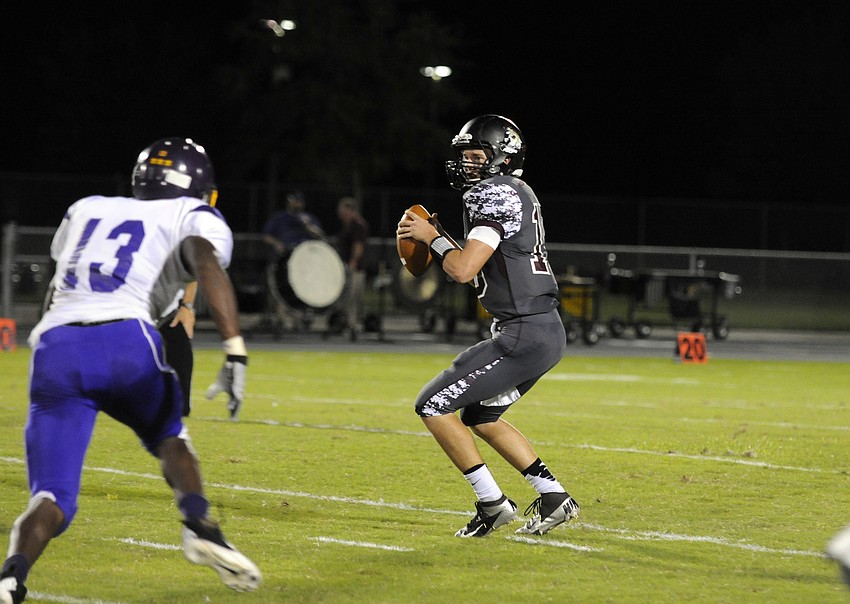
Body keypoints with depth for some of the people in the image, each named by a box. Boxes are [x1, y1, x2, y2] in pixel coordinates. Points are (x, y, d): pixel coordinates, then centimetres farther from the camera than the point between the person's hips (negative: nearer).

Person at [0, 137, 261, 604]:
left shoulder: (85, 210, 32)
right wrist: (236, 351, -14)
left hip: (55, 348, 2)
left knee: (52, 499, 3)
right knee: (170, 441, 28)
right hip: (126, 341, -2)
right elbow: (207, 263, -4)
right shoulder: (195, 218, 18)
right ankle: (199, 526, 2)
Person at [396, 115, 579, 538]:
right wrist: (437, 238, 13)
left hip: (523, 335, -10)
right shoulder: (516, 195, 17)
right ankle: (554, 497, 22)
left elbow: (463, 271, -22)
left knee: (433, 406, -5)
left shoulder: (497, 194, -15)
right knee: (480, 418, 23)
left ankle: (493, 504, -1)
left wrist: (432, 237, -6)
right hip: (546, 332, 10)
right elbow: (481, 267, 24)